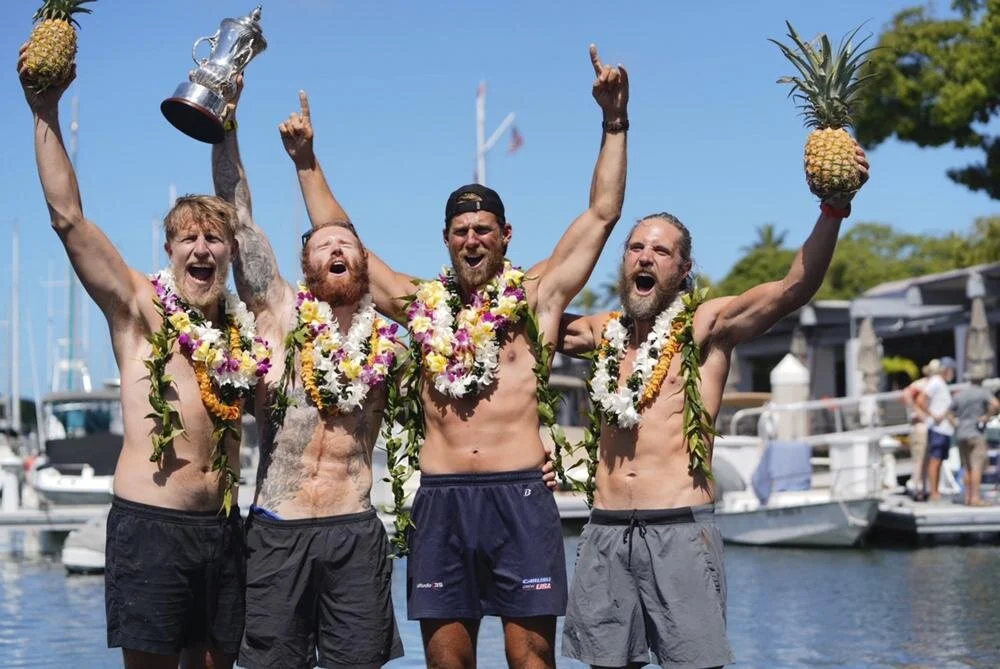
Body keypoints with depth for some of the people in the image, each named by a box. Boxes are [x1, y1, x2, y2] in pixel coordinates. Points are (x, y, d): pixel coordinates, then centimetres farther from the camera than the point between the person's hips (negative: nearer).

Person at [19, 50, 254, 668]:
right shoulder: (139, 308, 0)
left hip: (221, 527, 5)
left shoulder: (243, 326, 12)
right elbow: (68, 217, -7)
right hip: (150, 524, -5)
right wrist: (46, 112, -10)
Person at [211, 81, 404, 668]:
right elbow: (238, 214, 1)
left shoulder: (385, 337, 9)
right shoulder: (281, 313, 5)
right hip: (277, 531, -1)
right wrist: (225, 120, -3)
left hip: (356, 533, 1)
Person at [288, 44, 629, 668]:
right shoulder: (423, 304, 14)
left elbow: (602, 214, 6)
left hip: (520, 497, -2)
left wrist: (615, 122, 1)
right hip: (440, 500, 3)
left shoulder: (538, 293, 8)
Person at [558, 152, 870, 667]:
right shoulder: (605, 331, 14)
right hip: (606, 531, 4)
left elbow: (795, 287, -13)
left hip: (680, 530, -4)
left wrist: (834, 209, -25)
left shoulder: (706, 325, 0)